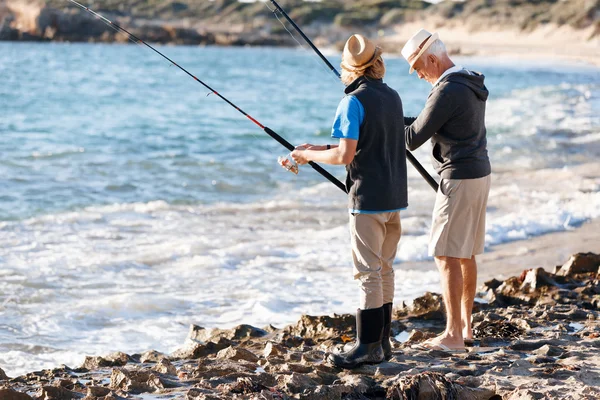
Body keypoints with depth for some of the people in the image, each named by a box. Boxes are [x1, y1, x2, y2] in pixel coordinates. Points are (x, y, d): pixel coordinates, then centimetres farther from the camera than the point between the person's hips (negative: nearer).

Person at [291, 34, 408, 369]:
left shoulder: (355, 102, -14)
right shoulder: (393, 97, 11)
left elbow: (345, 155, -18)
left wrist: (309, 155, -1)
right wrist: (318, 150, 17)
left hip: (368, 199, -8)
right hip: (395, 197, 8)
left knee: (369, 272, -5)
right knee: (385, 270, 13)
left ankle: (368, 347, -3)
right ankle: (382, 342, 17)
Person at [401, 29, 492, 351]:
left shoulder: (447, 91, -19)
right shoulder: (472, 85, 13)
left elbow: (414, 139, -16)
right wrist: (399, 121, 11)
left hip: (458, 179, -10)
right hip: (479, 174, 10)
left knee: (447, 256, -7)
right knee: (465, 255, 16)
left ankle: (453, 335, -7)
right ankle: (465, 325, 22)